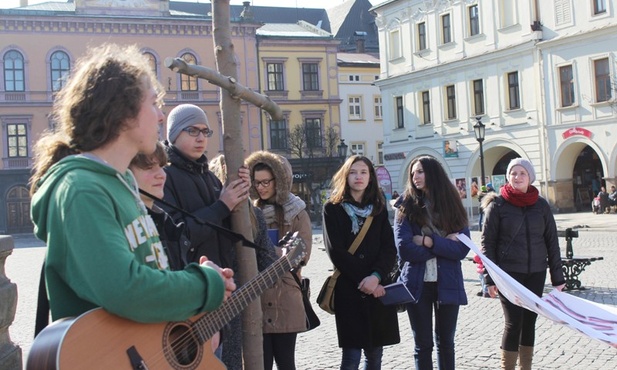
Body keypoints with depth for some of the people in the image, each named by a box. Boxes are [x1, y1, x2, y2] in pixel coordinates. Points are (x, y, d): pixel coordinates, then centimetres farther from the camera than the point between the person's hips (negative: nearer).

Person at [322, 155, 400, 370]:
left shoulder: (379, 208, 12)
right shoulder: (333, 209, 1)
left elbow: (389, 249, 2)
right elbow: (336, 252, -7)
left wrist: (376, 276, -15)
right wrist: (362, 281, -13)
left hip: (378, 289, 4)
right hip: (348, 290, -3)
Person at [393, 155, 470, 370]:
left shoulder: (453, 206, 4)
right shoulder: (406, 207, 0)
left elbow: (462, 249, -7)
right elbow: (404, 249, -13)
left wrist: (429, 241, -15)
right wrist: (444, 244, -10)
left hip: (448, 284, 1)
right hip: (417, 285, -1)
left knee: (446, 342, 13)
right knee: (423, 345, 7)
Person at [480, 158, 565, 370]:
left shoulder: (541, 205, 5)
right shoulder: (497, 205, -4)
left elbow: (552, 242, 7)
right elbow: (487, 242, -5)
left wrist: (557, 277, 4)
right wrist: (490, 278, -11)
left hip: (536, 273, 3)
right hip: (508, 272, -3)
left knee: (529, 321, 9)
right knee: (514, 322, -8)